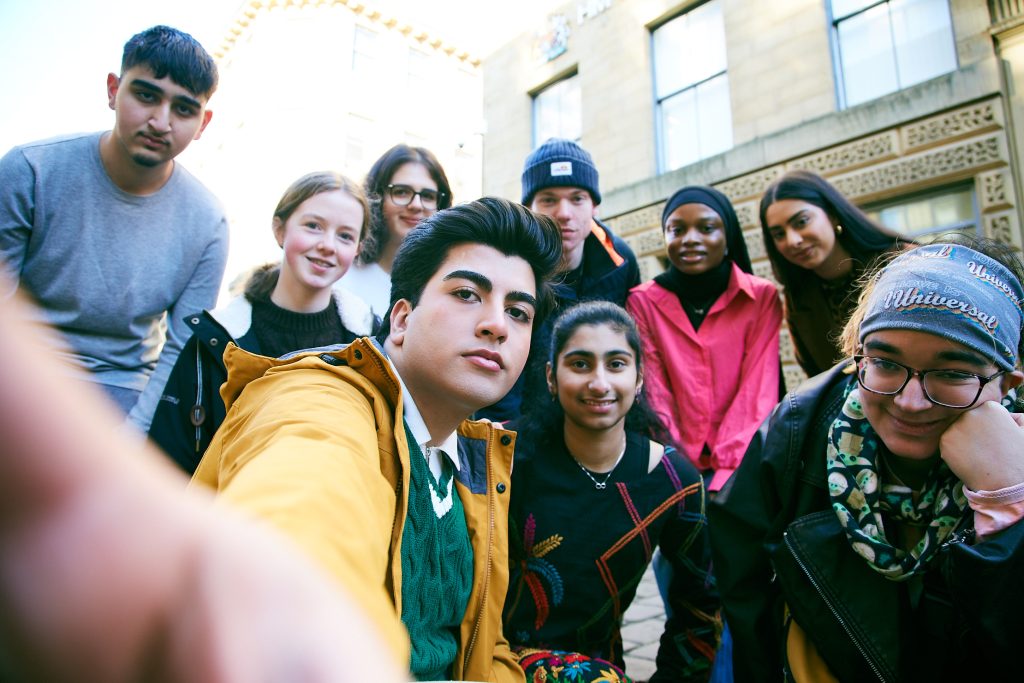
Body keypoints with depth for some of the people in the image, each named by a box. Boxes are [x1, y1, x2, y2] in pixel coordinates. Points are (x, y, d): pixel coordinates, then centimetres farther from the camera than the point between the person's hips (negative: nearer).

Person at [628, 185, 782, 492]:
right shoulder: (643, 301, 3)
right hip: (678, 465, 1)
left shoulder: (762, 297, 2)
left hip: (740, 463, 0)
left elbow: (759, 394, -6)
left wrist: (729, 473, -16)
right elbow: (655, 396, -3)